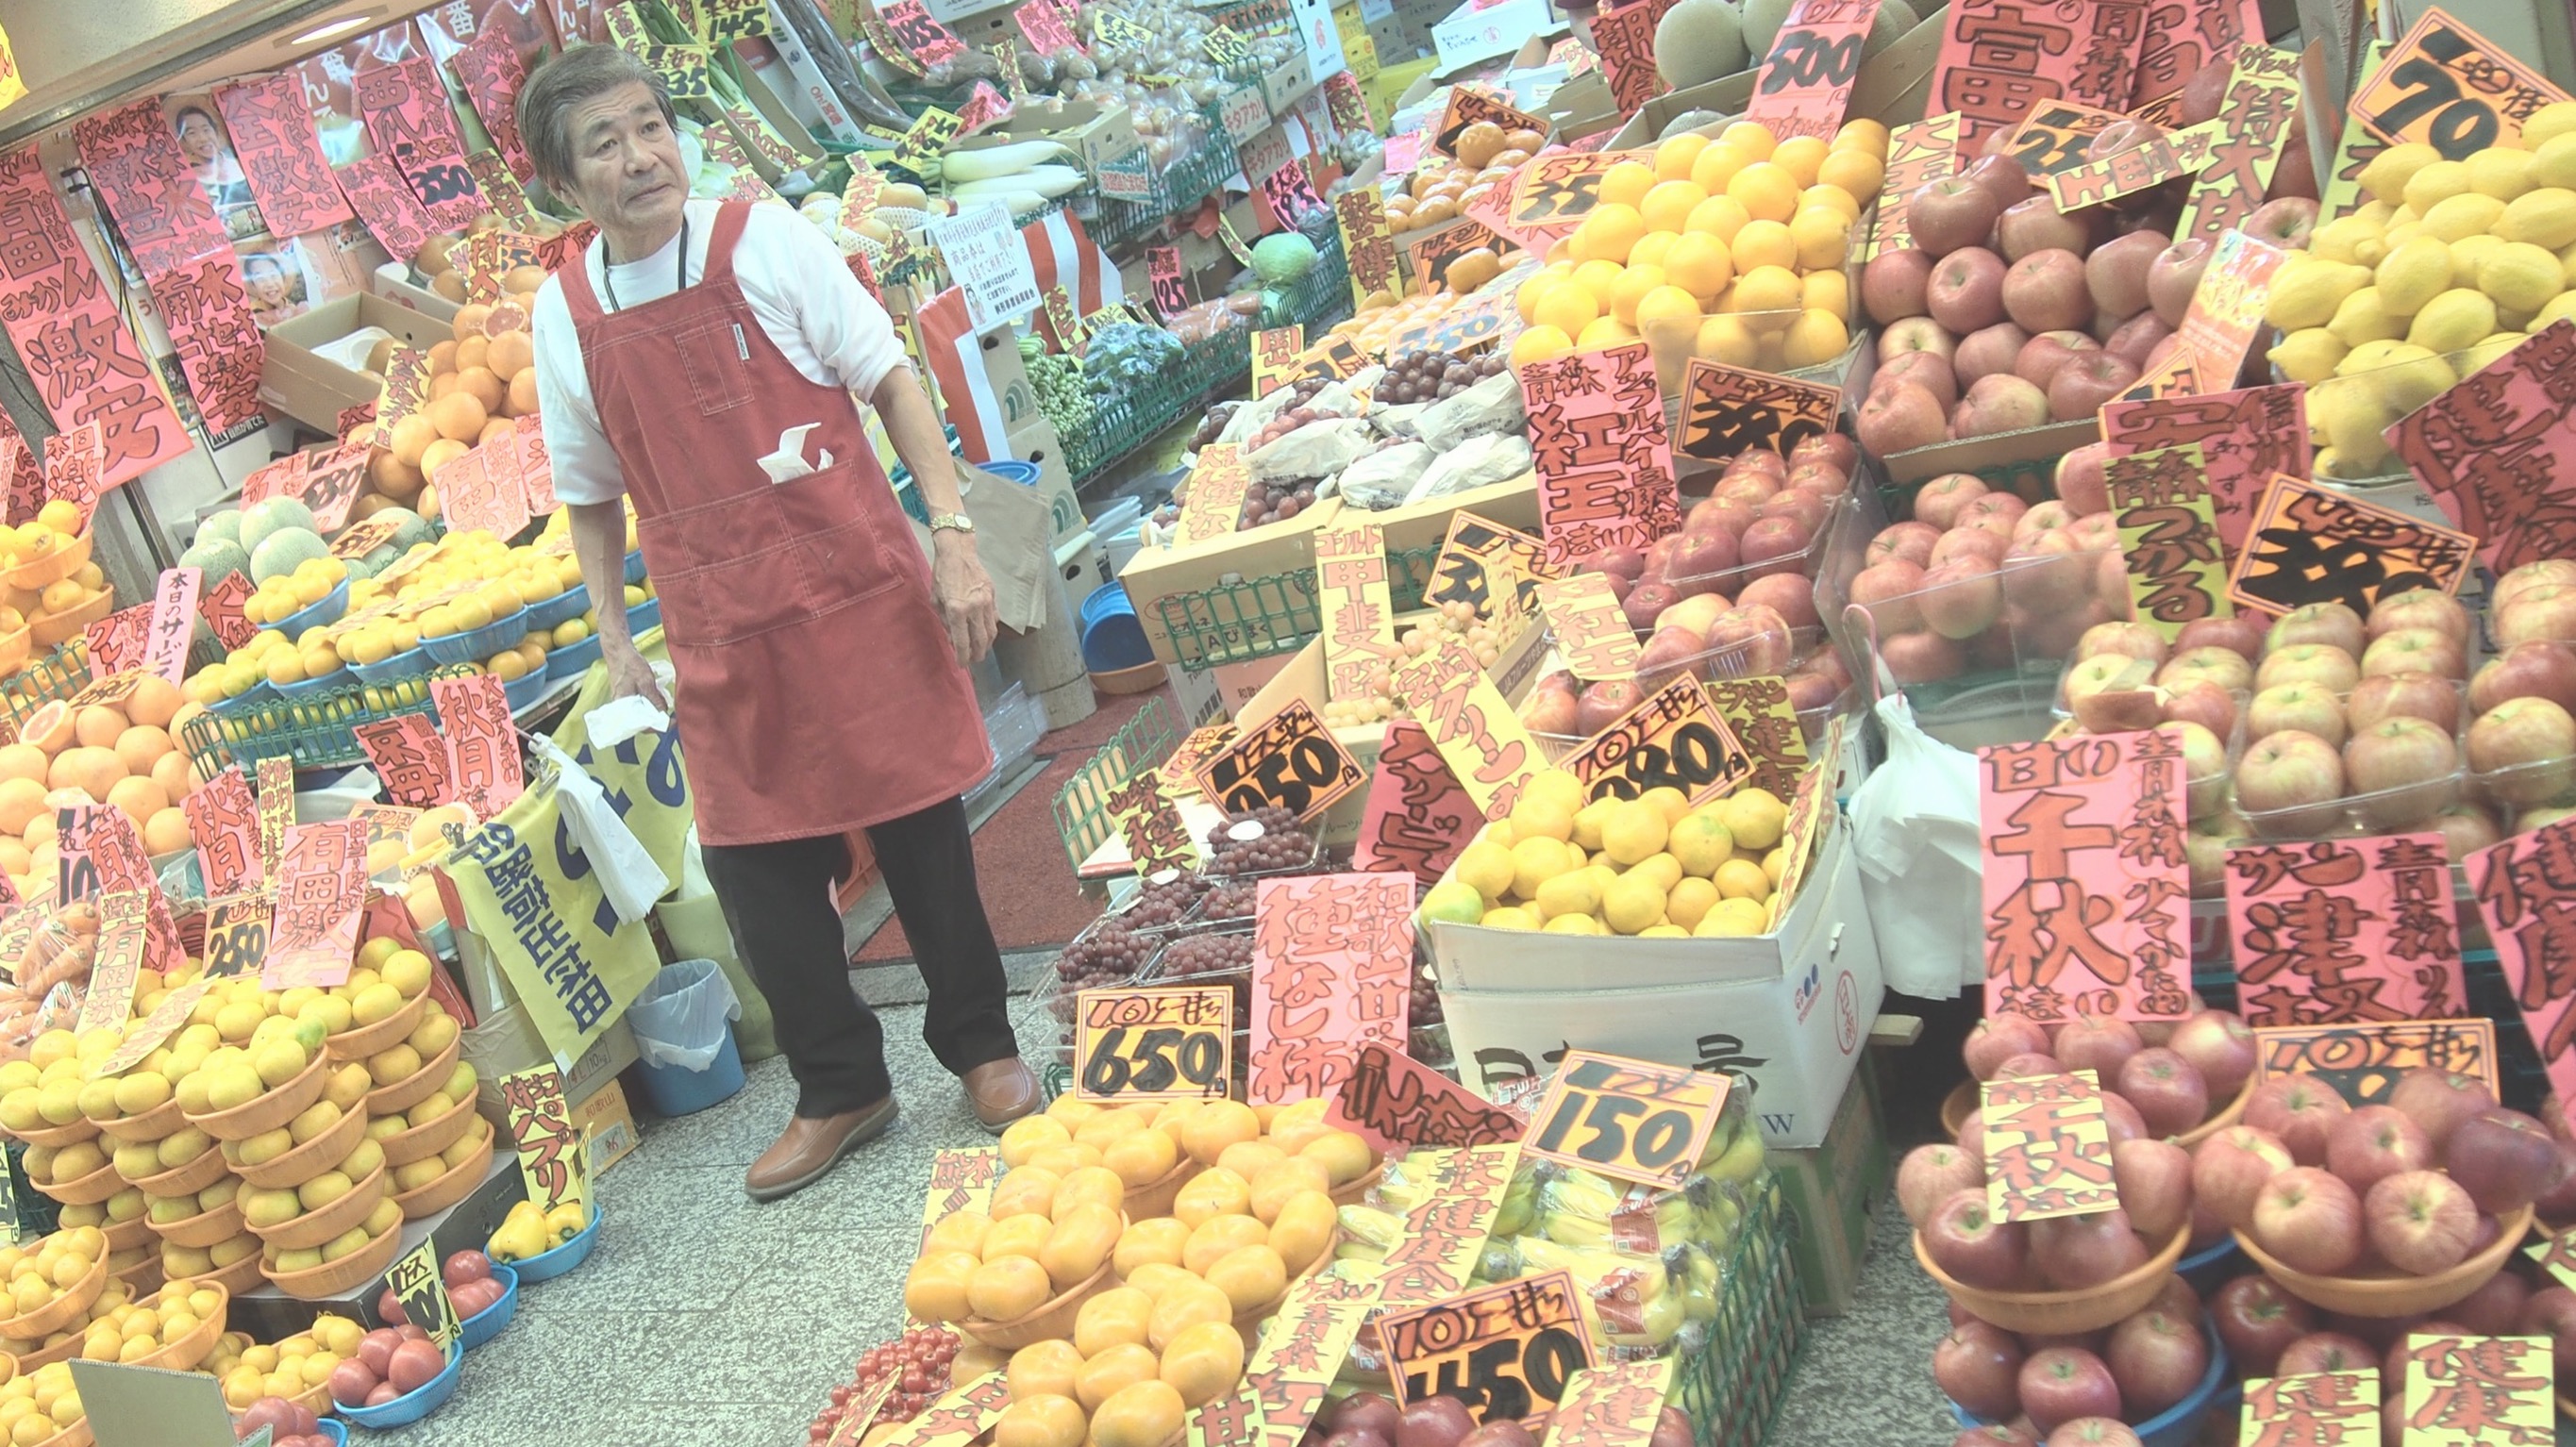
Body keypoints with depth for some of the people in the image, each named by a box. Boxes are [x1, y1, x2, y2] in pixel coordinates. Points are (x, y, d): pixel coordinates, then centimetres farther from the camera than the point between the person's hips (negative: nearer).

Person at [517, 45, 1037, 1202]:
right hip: (725, 635, 3)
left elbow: (890, 381, -3)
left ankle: (980, 1046, 29)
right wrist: (614, 641, 9)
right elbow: (592, 495, 13)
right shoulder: (563, 314, 3)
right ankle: (839, 1088, 26)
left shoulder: (764, 242, -5)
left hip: (857, 593, -2)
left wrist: (950, 536, -10)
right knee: (753, 865, 5)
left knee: (917, 822, 8)